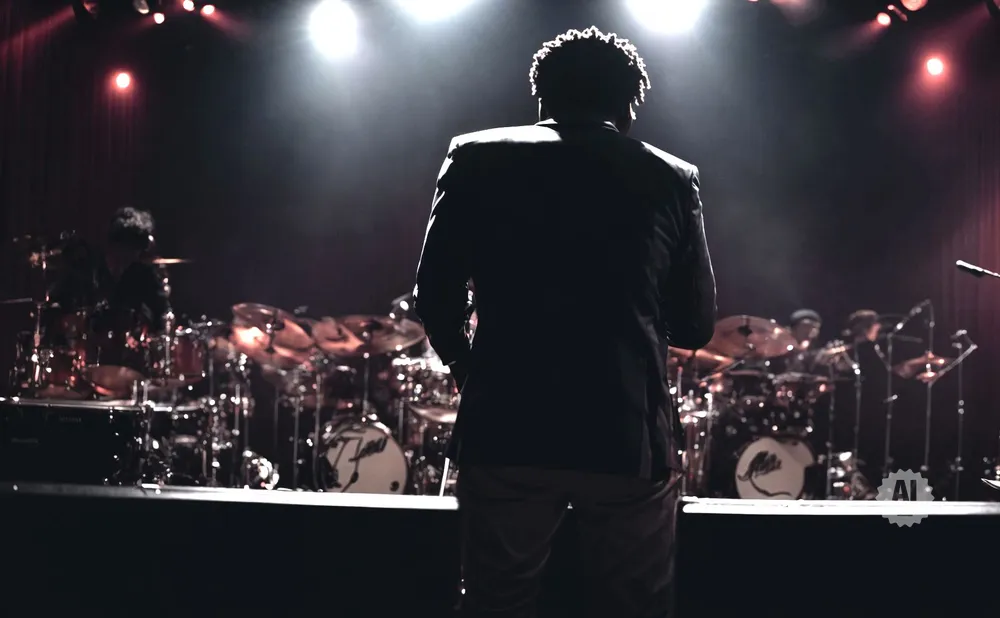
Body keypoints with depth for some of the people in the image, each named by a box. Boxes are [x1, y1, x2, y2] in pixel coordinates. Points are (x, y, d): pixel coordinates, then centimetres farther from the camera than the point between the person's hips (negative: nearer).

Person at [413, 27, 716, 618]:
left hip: (507, 430, 0)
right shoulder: (671, 179, 4)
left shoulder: (478, 159, 4)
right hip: (629, 437, 0)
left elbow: (436, 295, 2)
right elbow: (697, 324, 8)